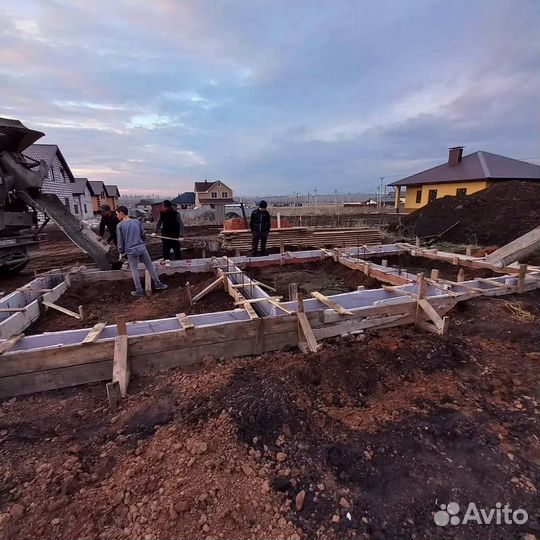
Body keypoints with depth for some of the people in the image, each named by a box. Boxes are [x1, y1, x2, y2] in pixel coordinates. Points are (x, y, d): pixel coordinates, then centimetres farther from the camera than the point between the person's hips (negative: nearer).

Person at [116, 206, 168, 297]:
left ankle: (139, 291, 14)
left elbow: (120, 241, -3)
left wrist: (121, 251, 11)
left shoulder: (119, 225, -7)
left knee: (134, 271, 8)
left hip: (130, 251, -3)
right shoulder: (137, 222, 3)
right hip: (142, 248, 3)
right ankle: (158, 284, 21)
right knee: (150, 266, 13)